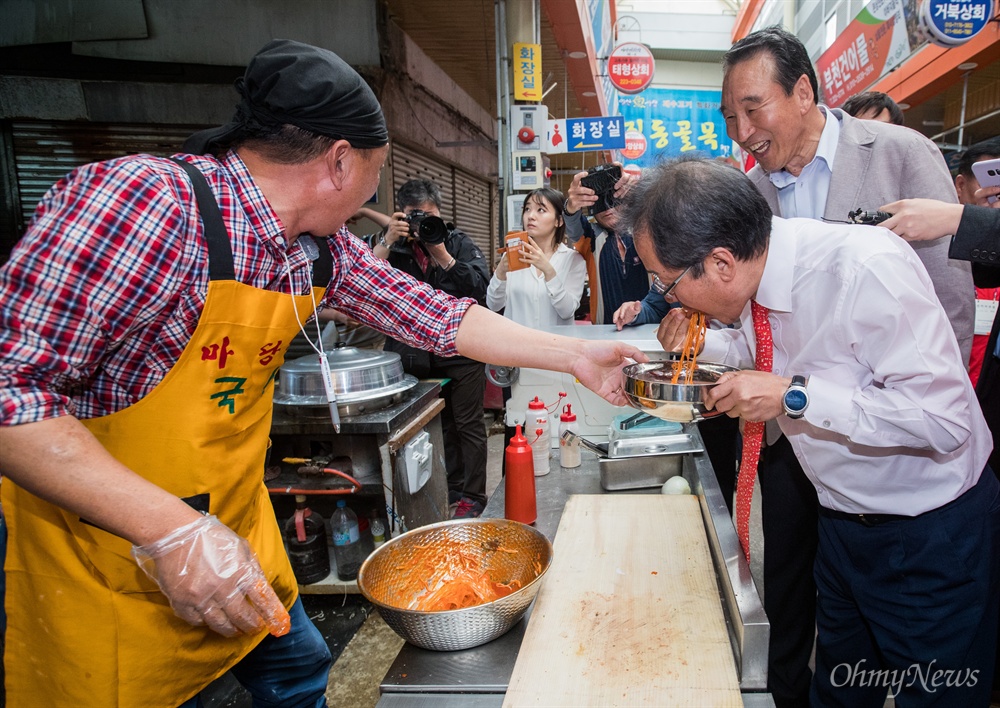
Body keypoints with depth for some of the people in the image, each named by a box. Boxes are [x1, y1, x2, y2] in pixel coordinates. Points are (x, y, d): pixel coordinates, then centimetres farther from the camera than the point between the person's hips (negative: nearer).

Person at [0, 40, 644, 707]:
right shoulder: (148, 202, -27)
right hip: (108, 549, -7)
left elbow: (437, 317, 3)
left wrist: (575, 355, 2)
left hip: (236, 523, 7)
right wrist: (170, 528, -34)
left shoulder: (325, 250, -3)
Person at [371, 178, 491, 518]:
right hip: (414, 353, 2)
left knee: (468, 424, 4)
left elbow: (480, 286, -14)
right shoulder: (392, 246, 4)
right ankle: (454, 489, 27)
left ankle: (473, 495, 15)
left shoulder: (459, 243, 2)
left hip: (461, 350, -2)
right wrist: (387, 241, -21)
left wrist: (441, 253, -21)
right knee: (441, 425, 12)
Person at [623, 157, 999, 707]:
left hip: (933, 537, -6)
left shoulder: (869, 268, -31)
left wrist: (793, 395, -32)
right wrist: (699, 343, -8)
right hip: (841, 519, 7)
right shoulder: (754, 273, -10)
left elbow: (945, 419, -31)